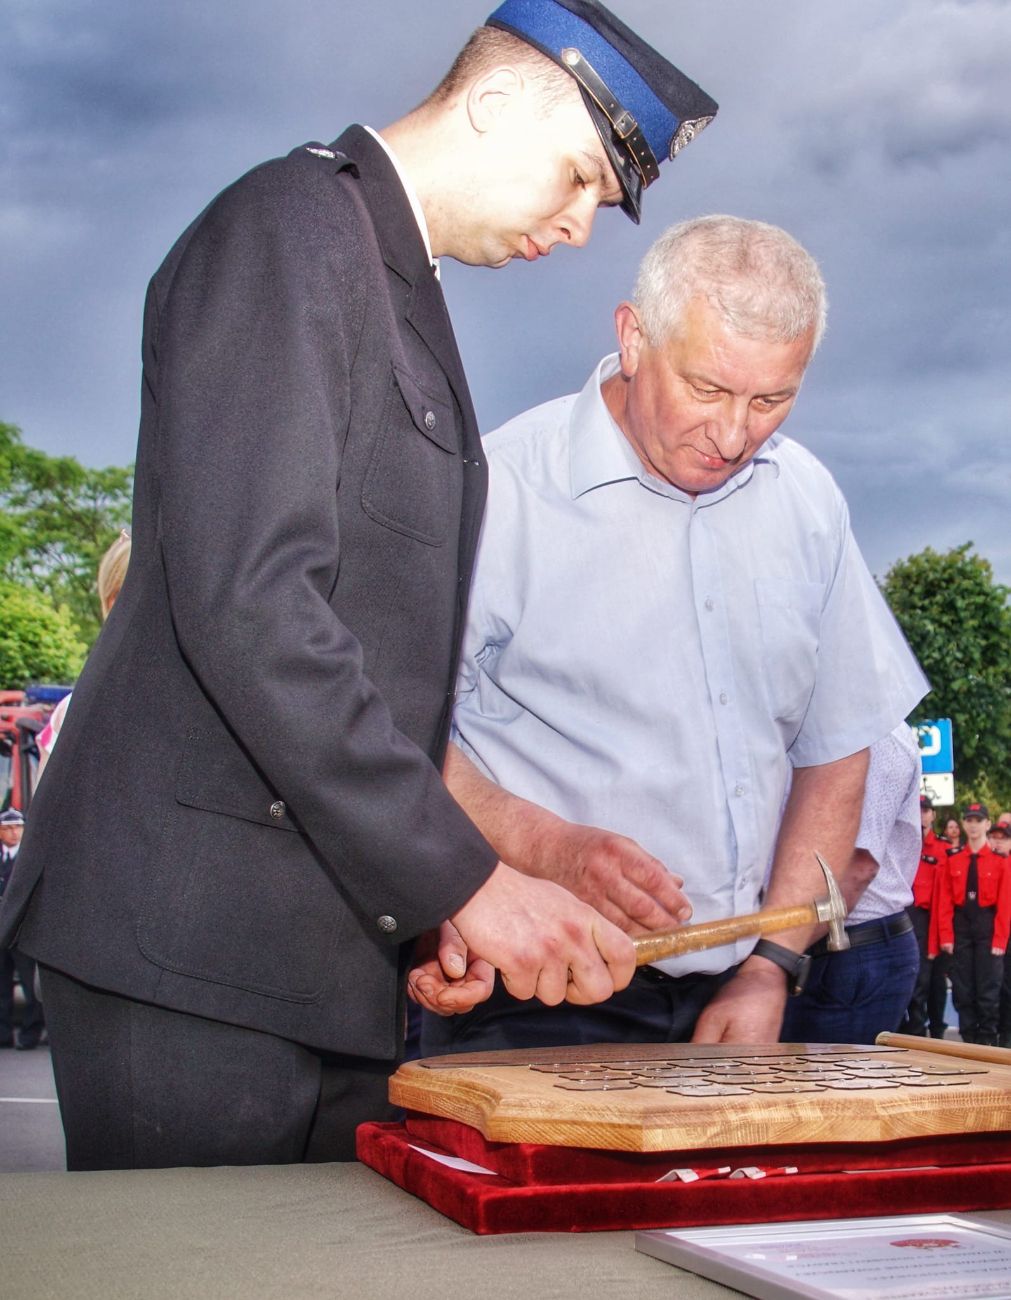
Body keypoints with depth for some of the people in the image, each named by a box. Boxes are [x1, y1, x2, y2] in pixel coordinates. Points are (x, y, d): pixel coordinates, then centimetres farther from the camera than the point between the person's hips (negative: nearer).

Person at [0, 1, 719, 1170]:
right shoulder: (290, 226, -8)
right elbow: (247, 602, -20)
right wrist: (465, 876, -19)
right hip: (194, 939, -9)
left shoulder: (402, 291, 21)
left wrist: (446, 889, 13)